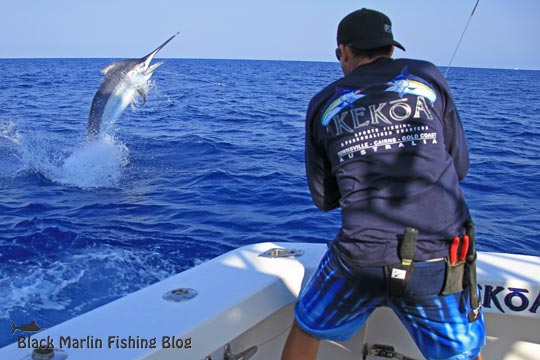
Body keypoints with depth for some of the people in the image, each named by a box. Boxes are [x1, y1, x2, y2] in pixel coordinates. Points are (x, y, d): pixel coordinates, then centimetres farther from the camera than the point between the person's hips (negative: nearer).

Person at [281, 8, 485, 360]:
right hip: (440, 260, 1)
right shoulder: (427, 77, 6)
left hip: (361, 255, 0)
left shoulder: (323, 104, 7)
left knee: (305, 331, 25)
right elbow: (460, 166, 11)